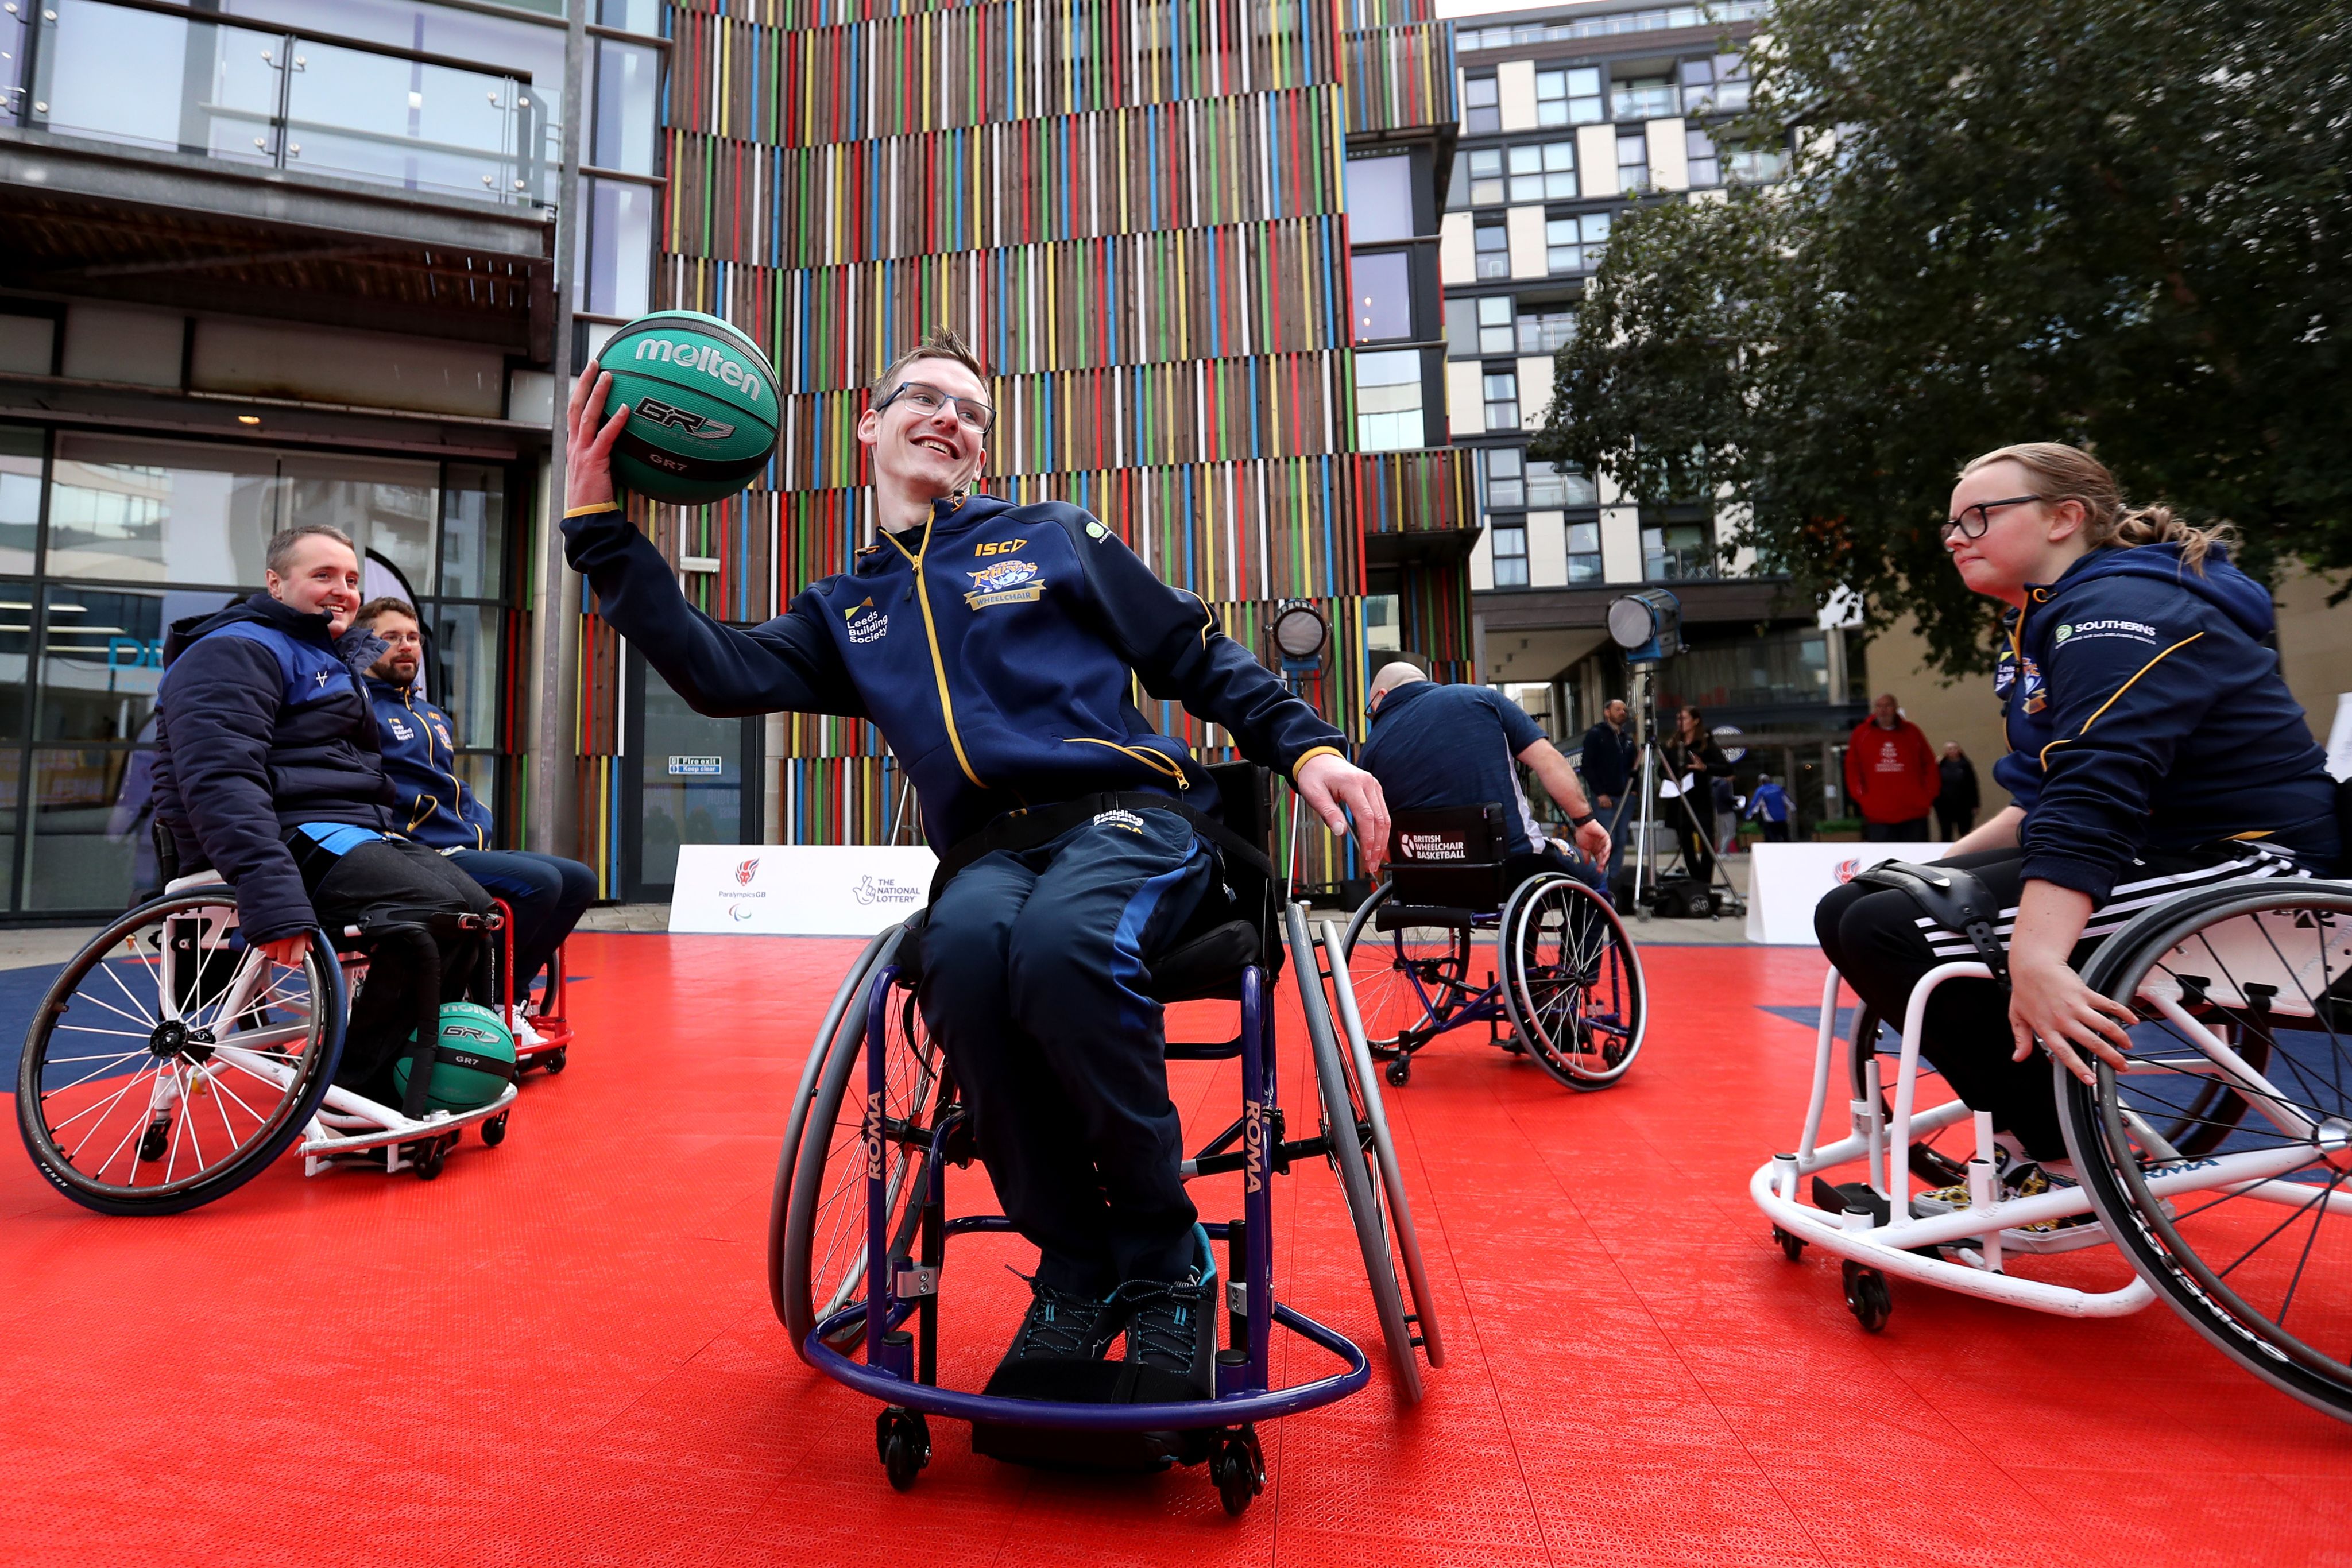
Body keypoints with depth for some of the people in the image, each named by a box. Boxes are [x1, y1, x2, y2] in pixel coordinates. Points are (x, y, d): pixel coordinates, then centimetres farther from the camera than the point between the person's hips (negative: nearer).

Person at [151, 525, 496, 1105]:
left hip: (356, 834, 10)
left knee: (476, 910, -4)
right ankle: (357, 1089, -16)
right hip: (293, 839, -10)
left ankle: (411, 1072, 3)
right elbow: (220, 781, -22)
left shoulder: (334, 659, 26)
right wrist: (273, 897, -33)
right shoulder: (237, 651, -7)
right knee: (438, 912, -27)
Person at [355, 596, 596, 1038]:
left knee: (579, 881, -1)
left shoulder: (435, 718, 25)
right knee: (539, 881, -27)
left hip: (466, 849, 9)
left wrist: (481, 824, 14)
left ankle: (509, 998, 5)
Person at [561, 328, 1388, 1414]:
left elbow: (1201, 659, 14)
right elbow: (721, 673, 5)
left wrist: (1305, 746, -1)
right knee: (964, 948, -35)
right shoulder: (845, 612, 24)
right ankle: (1075, 1268, -15)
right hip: (989, 852, 2)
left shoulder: (1054, 539, 17)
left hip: (1132, 812, -2)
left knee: (1060, 944, -37)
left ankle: (1170, 1264, -15)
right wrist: (601, 527, 1)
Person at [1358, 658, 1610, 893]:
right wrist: (1585, 820, 2)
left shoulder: (1371, 751, 6)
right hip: (1517, 862, -3)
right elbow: (1547, 760, -3)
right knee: (1591, 880, 25)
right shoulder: (1480, 697, 4)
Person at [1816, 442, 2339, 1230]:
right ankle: (2029, 1134, 2)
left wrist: (2036, 959, -39)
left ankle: (2058, 1164, -10)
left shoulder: (2120, 611, -15)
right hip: (2148, 850, 10)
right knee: (1847, 911, 1)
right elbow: (2053, 798, 20)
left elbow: (2094, 800, -30)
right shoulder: (2046, 622, 16)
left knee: (1888, 931, -24)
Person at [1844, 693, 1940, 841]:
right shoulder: (1861, 734, 5)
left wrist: (1927, 796, 1)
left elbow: (1929, 765, 10)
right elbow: (1852, 769, 8)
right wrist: (1862, 798, -1)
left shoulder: (1912, 732, 7)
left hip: (1914, 813, 1)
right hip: (1877, 816, -1)